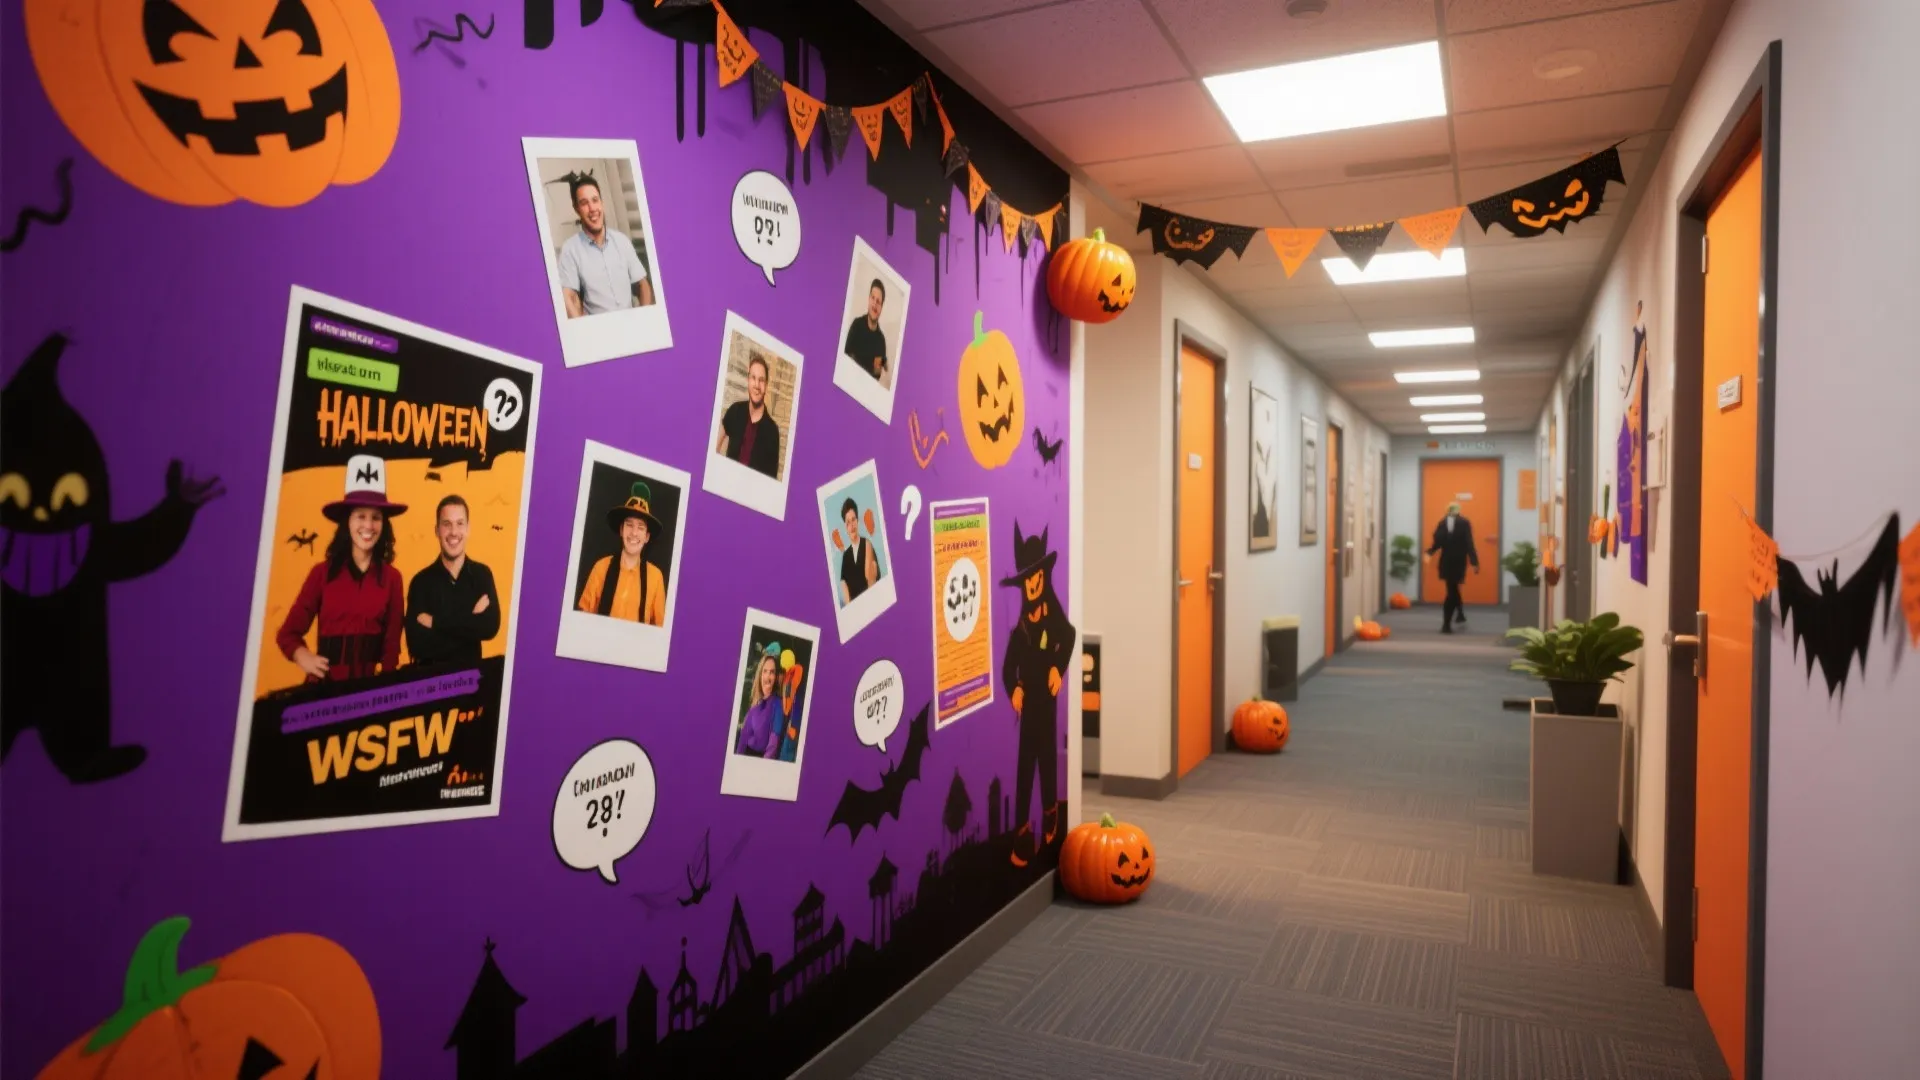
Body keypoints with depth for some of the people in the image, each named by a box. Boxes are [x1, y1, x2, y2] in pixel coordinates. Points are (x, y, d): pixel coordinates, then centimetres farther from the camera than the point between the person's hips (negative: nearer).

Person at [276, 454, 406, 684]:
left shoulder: (392, 577, 1)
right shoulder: (322, 572, 0)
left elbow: (392, 639, 2)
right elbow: (289, 631, 2)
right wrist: (301, 655, -15)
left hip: (368, 683, 0)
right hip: (325, 681, 0)